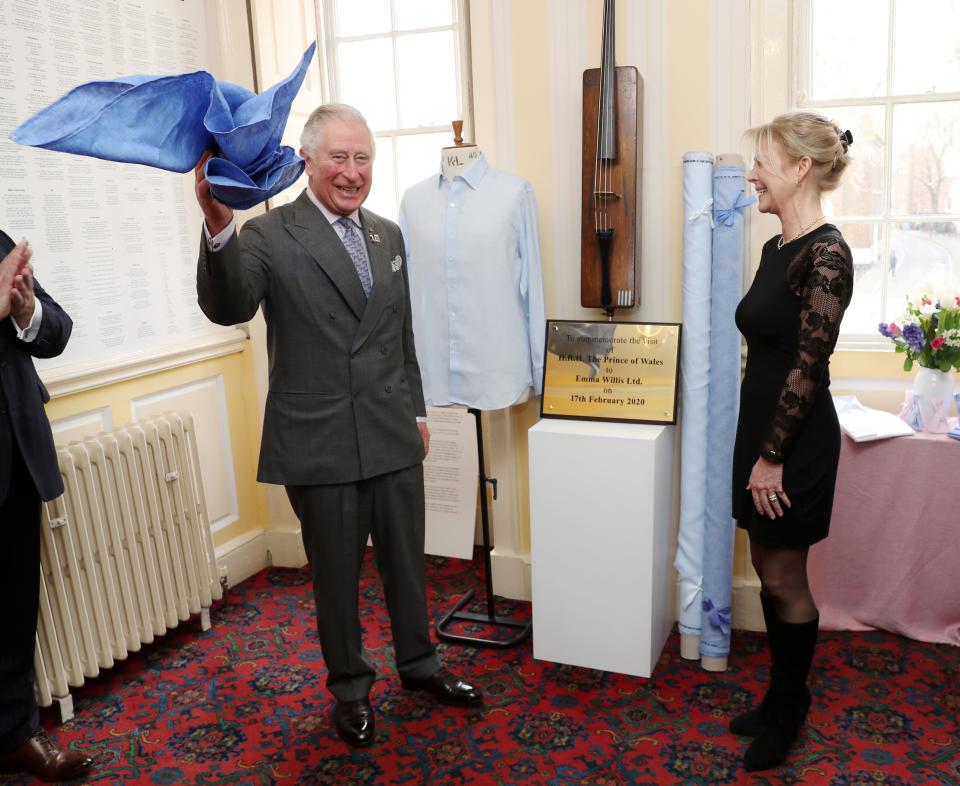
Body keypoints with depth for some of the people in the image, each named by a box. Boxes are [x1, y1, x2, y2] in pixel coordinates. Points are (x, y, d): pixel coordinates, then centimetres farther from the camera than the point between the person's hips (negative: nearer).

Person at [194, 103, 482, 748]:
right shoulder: (270, 236, -9)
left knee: (407, 560, 18)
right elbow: (227, 308, -26)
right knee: (336, 575, 13)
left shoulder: (389, 235, 8)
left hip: (393, 438, 5)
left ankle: (419, 663, 41)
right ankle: (350, 686, 35)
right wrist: (218, 229, -43)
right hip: (320, 446, -4)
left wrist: (416, 410, 17)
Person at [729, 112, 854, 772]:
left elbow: (808, 369, -20)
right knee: (771, 574, 17)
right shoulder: (778, 247, 9)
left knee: (785, 580, 7)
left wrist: (772, 457, -16)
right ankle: (781, 698, 35)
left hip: (795, 443, -9)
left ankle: (789, 711, 28)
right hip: (761, 429, 9)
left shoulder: (827, 254, -18)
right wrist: (756, 447, 16)